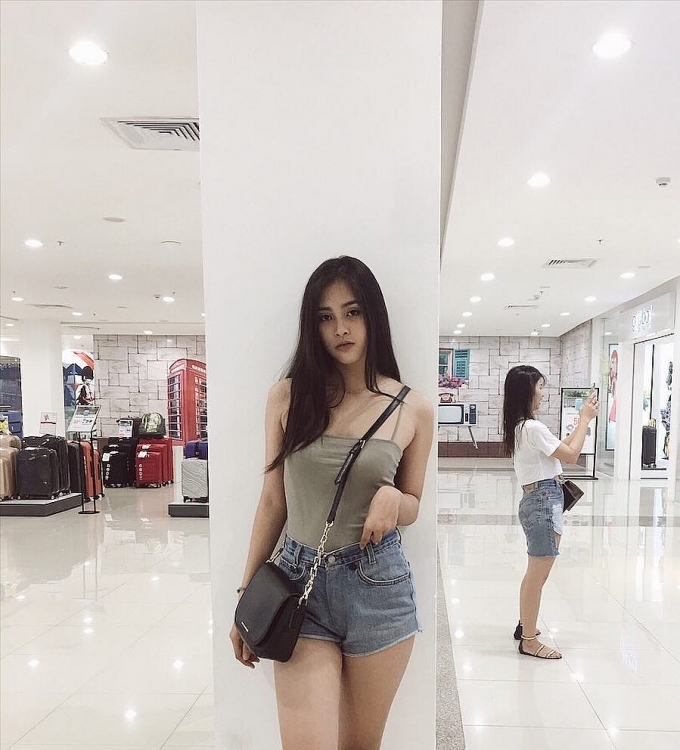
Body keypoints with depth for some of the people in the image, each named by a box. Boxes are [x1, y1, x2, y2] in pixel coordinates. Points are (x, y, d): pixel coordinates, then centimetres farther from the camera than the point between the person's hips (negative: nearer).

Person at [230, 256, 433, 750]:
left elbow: (412, 507, 9)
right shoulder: (288, 396, -2)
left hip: (377, 585, 1)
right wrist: (247, 598, 8)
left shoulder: (414, 409, -3)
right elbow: (272, 502, 4)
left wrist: (392, 499, -15)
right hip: (300, 582, 0)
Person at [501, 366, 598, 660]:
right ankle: (529, 641, 12)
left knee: (535, 573, 22)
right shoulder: (533, 427, -19)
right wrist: (585, 419, -3)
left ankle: (525, 626, 37)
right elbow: (571, 455, -13)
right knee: (537, 575, 1)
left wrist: (583, 419, 14)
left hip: (537, 501, 10)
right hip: (544, 502, -10)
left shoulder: (519, 427, 11)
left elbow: (560, 447, 17)